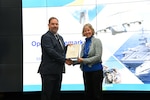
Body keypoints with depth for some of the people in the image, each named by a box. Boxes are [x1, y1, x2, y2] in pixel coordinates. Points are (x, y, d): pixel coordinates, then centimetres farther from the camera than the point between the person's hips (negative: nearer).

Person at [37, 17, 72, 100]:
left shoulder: (60, 37, 17)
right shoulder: (46, 37, -10)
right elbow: (51, 52, -19)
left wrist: (67, 47, 2)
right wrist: (64, 60, -19)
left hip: (58, 70, 8)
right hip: (49, 71, -8)